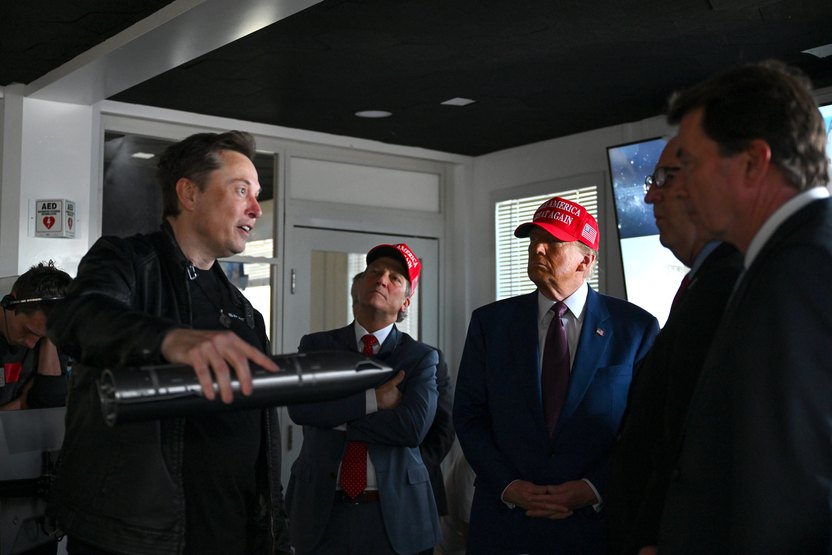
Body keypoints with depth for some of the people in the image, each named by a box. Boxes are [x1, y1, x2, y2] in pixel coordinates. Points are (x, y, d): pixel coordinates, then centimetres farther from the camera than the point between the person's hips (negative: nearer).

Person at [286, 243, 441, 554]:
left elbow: (414, 426, -16)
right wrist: (374, 399, -15)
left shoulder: (422, 358, 0)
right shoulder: (316, 345, 5)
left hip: (394, 515, -1)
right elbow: (300, 407, -12)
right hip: (321, 511, 1)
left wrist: (334, 417, -11)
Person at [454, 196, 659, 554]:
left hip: (598, 522, -1)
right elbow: (468, 414, 2)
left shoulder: (636, 327, -3)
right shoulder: (489, 322, 2)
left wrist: (596, 488, -12)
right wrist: (507, 485, -9)